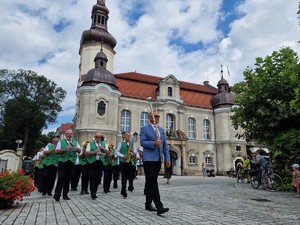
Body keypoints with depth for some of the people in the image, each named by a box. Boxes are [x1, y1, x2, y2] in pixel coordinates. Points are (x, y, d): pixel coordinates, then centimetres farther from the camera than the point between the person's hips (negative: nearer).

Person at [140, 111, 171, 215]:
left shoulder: (161, 130, 19)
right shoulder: (144, 129, 2)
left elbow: (165, 145, 15)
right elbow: (142, 142, -10)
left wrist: (167, 158, 7)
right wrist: (154, 143, -22)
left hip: (158, 159, 6)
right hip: (149, 159, -6)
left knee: (150, 182, 13)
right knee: (152, 182, -12)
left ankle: (148, 204, 22)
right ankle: (159, 207, -14)